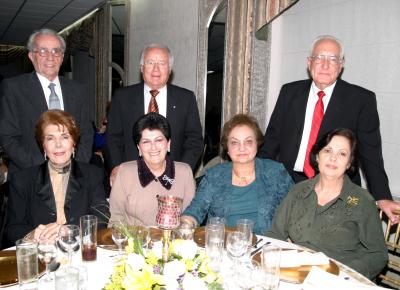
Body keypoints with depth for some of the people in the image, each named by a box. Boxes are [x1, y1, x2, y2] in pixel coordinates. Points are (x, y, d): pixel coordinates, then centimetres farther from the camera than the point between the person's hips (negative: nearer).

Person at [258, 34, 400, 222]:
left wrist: (382, 198, -9)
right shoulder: (289, 92, 8)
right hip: (288, 186, 2)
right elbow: (272, 137, 11)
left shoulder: (361, 99, -1)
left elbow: (370, 153, -1)